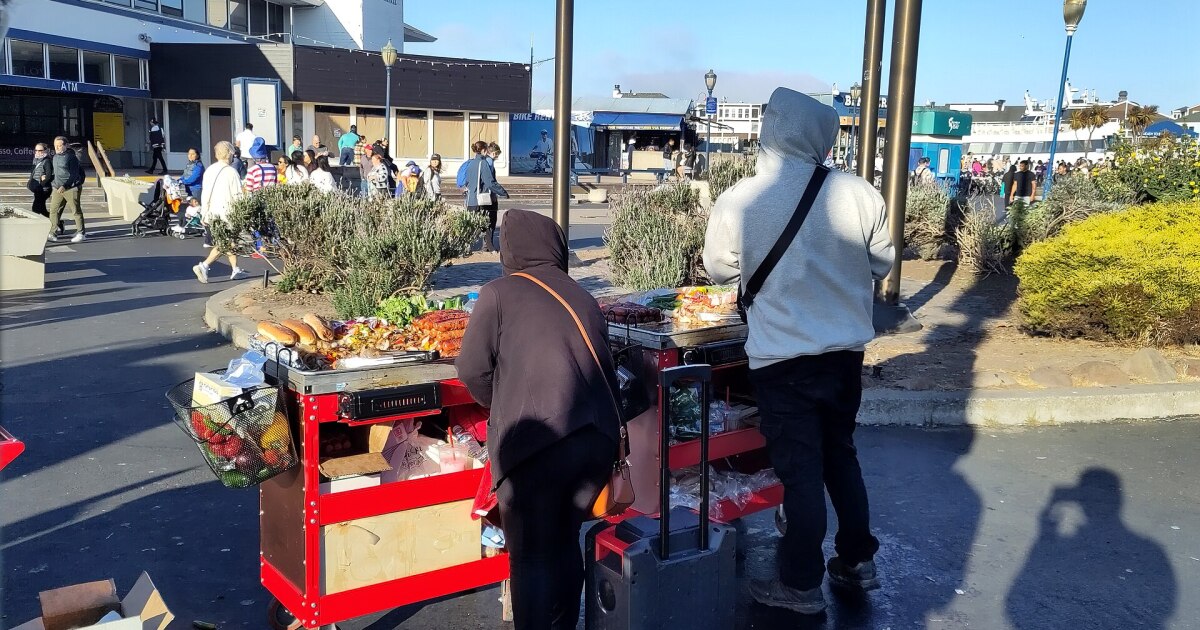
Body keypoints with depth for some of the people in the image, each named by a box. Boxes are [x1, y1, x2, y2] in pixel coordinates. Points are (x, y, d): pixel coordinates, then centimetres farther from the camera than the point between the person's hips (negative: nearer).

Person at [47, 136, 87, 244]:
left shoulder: (71, 157, -9)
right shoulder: (54, 157, 15)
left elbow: (74, 175, -14)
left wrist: (64, 186, -21)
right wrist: (53, 185, 20)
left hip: (71, 188, -7)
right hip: (57, 189, 7)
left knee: (76, 211, -1)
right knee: (54, 210, 1)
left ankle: (81, 233, 6)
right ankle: (52, 233, 3)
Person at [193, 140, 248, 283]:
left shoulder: (209, 170, 8)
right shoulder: (231, 171, -11)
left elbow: (204, 193, 11)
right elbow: (238, 196, -12)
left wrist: (204, 214, 15)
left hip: (211, 212, 7)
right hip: (226, 212, -7)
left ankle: (235, 270, 23)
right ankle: (204, 266, -16)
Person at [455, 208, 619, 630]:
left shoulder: (499, 293, 3)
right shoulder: (583, 297, 19)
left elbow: (472, 369, 0)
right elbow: (606, 367, 18)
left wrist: (504, 408, 18)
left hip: (537, 440, -6)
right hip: (598, 434, 6)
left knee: (531, 556, 7)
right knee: (566, 542, 23)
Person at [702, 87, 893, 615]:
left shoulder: (736, 203, -16)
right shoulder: (858, 193, -11)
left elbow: (720, 270, 2)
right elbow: (881, 264, 3)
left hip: (782, 360, -3)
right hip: (846, 351, 3)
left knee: (800, 470, 8)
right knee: (841, 456, 21)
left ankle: (801, 585, 20)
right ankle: (857, 561, 35)